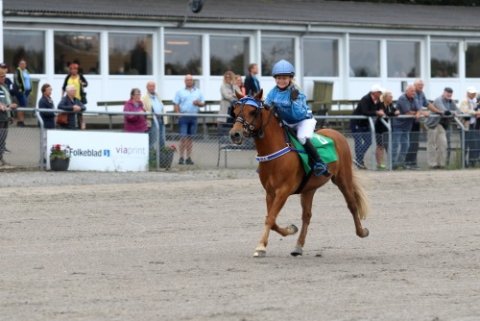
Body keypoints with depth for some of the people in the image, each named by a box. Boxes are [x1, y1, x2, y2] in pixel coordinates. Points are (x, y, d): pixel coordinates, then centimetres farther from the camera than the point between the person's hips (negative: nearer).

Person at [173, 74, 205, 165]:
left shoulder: (198, 92, 14)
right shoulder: (180, 92, 6)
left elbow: (203, 103, 16)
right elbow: (176, 104, 2)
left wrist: (198, 103, -6)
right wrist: (178, 113, -11)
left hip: (193, 117, 3)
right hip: (183, 116, -3)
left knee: (190, 138, 6)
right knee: (183, 137, -9)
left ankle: (188, 158, 10)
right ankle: (181, 157, -7)